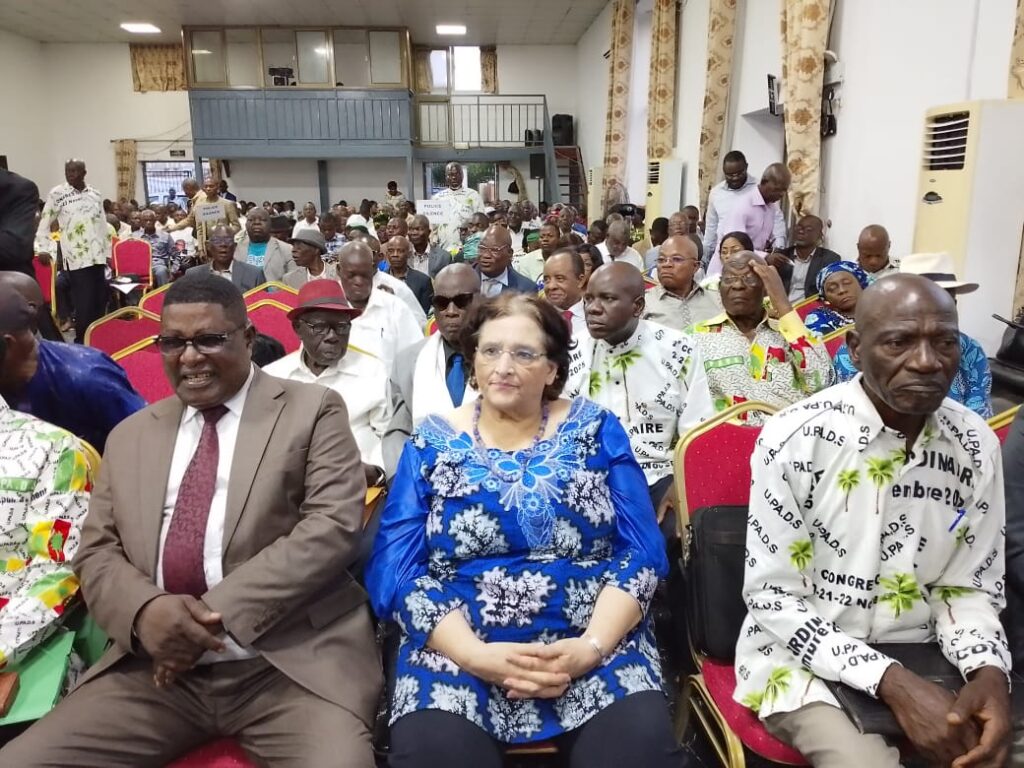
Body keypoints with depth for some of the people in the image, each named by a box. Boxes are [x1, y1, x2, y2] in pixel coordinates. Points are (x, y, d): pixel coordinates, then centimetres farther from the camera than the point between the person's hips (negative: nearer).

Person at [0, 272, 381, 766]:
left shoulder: (313, 410, 3)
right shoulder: (130, 436, 17)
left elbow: (333, 526, -8)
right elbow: (97, 552, 12)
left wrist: (218, 613, -15)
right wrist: (144, 609, -11)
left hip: (292, 664, -4)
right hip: (156, 669, 4)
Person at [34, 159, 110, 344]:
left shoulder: (95, 195, 11)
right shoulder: (57, 194, 0)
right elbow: (44, 222, 2)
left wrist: (108, 252, 15)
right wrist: (42, 248, -7)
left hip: (97, 256, 4)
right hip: (76, 257, -4)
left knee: (100, 300, 7)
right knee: (83, 302, -4)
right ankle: (82, 342, 8)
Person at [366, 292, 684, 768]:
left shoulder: (595, 429, 5)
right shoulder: (431, 443, 4)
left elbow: (643, 551, 0)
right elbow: (394, 570, -2)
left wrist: (592, 646, -15)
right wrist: (478, 656, -15)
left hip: (594, 640, 1)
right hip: (460, 647, 0)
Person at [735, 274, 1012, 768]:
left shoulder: (977, 445, -3)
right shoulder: (795, 439, -18)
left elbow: (968, 586, 6)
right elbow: (771, 598, -14)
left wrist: (988, 670, -14)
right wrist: (889, 683, -22)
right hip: (805, 656, -4)